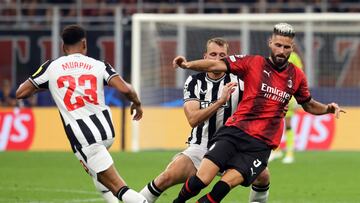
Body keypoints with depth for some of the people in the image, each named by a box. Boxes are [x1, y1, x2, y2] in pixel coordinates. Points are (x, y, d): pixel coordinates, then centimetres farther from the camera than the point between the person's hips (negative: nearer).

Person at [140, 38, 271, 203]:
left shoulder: (237, 82, -4)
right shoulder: (194, 82, -3)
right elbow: (193, 119, -16)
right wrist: (220, 101, -28)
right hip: (200, 147, -1)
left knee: (262, 176, -19)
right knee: (167, 178, -23)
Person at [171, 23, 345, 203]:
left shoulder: (297, 76, 11)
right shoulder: (253, 63, 1)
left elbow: (308, 105, 27)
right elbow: (216, 65, -6)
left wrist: (328, 108, 7)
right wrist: (188, 64, -21)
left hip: (261, 144, 2)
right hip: (234, 132, -1)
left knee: (226, 184, -21)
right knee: (200, 180, -17)